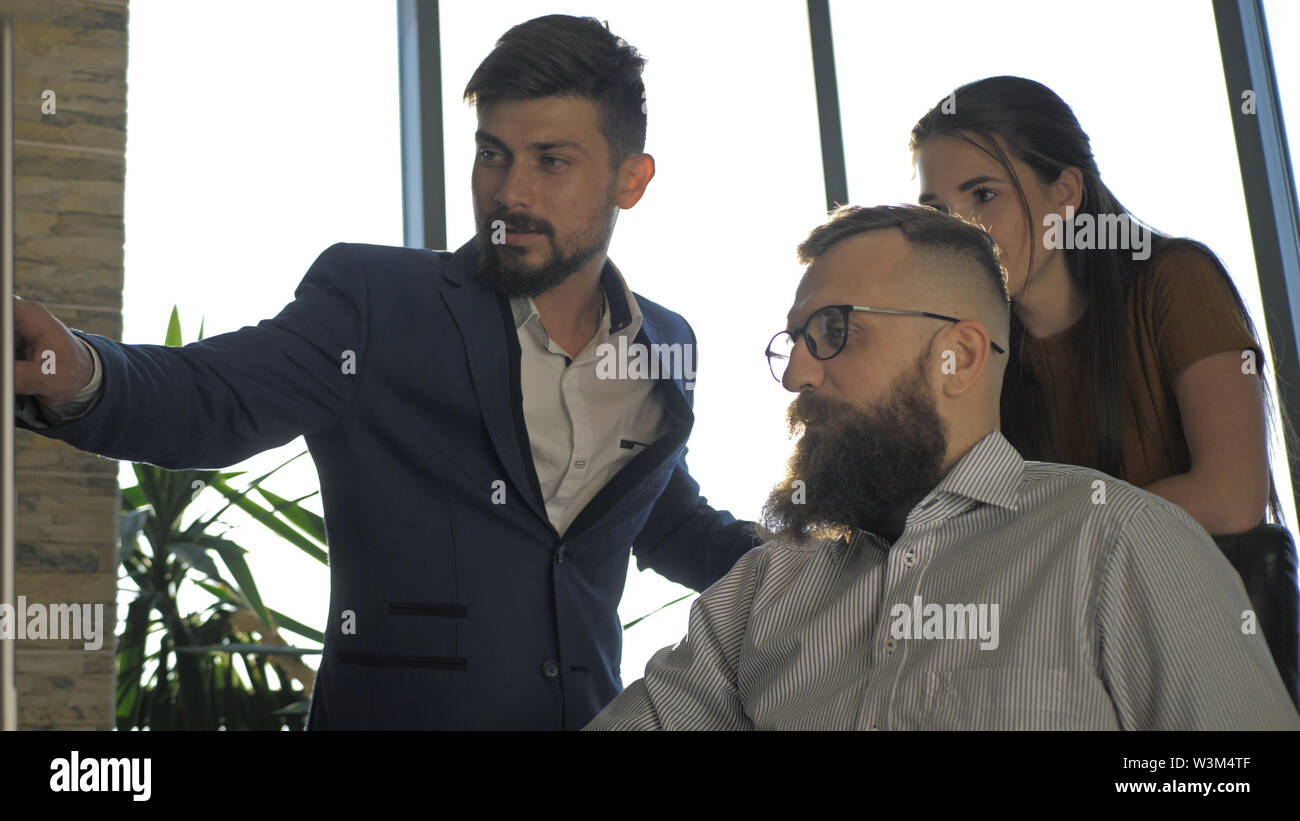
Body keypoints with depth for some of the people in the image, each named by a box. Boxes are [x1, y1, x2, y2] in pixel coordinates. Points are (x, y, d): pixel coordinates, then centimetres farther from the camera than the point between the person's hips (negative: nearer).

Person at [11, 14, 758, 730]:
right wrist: (78, 376, -39)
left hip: (592, 711, 4)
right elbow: (210, 400, -20)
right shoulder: (374, 299, -7)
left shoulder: (665, 345, 6)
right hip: (399, 709, -4)